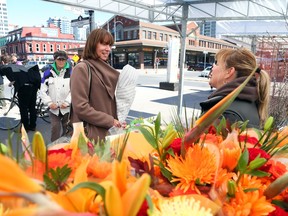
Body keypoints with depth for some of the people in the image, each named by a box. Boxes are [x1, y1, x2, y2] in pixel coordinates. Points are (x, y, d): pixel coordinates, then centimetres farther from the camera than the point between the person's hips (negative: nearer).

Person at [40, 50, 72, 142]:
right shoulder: (48, 73, 0)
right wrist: (49, 103, -9)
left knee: (66, 128, 14)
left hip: (67, 107, 0)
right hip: (53, 107, 0)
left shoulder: (71, 72, -5)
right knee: (55, 127, -4)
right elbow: (43, 91, 1)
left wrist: (67, 102, -14)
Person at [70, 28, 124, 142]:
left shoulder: (105, 69, 10)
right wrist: (110, 121, -16)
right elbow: (81, 107, -19)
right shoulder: (82, 68, -12)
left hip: (108, 132, 7)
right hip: (91, 135, -7)